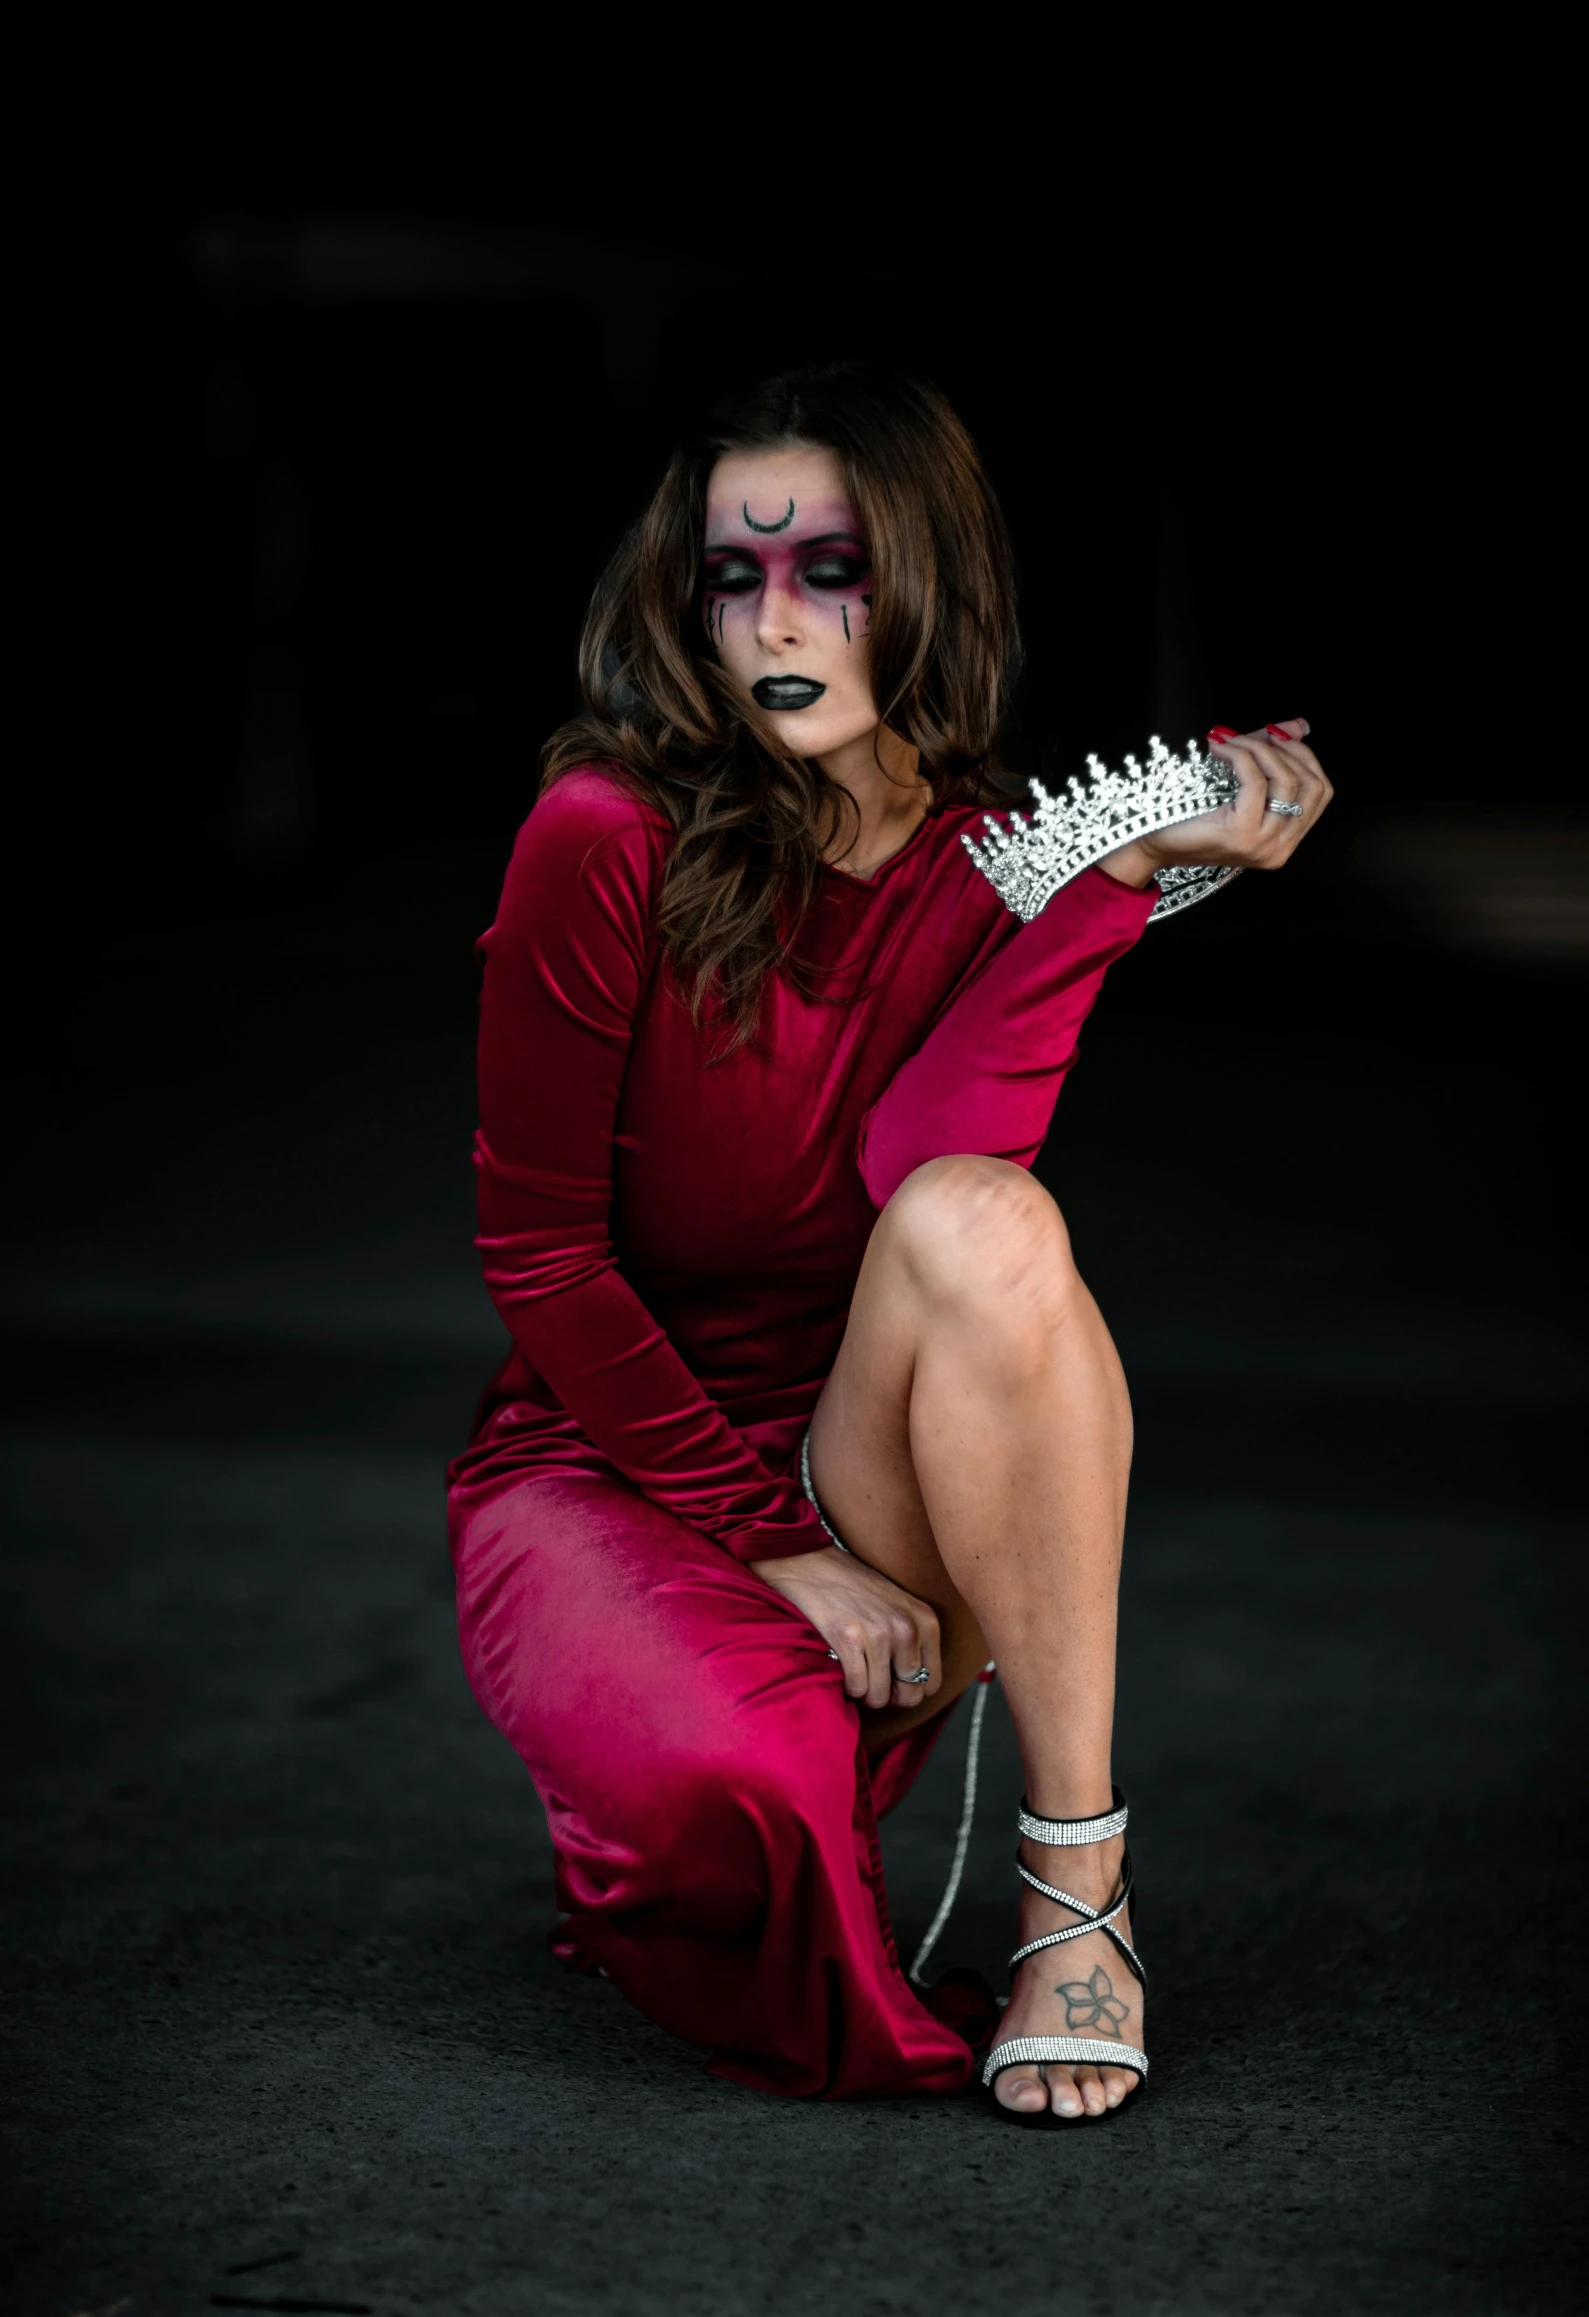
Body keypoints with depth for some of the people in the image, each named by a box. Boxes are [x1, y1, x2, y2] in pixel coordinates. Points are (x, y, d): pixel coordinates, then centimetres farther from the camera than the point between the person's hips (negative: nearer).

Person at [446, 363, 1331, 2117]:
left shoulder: (995, 865, -2)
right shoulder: (609, 838, -12)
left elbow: (920, 1165, -21)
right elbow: (537, 1250, -11)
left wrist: (1130, 871, -25)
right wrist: (774, 1544, -15)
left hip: (865, 1462, 3)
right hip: (602, 1458, -2)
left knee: (981, 1226, -33)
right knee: (728, 1783, -37)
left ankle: (1075, 1879, -23)